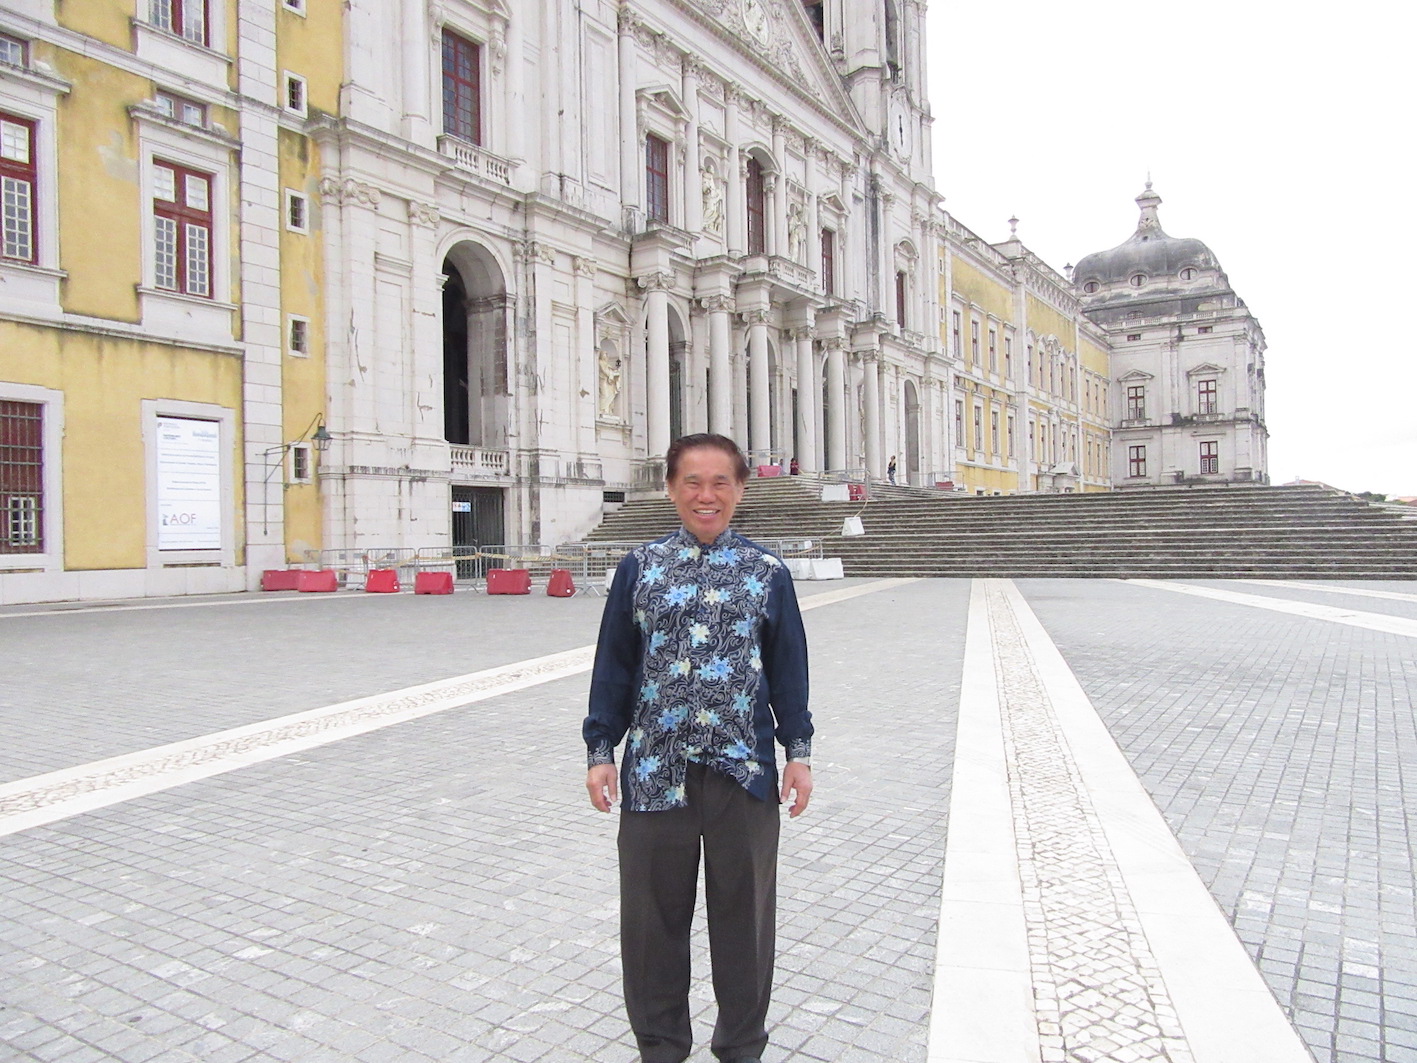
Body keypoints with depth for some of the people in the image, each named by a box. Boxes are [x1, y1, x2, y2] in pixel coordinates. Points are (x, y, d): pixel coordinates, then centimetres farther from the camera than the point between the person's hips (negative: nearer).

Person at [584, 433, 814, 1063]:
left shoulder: (767, 574, 2)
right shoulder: (639, 568, 2)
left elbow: (788, 668, 6)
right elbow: (614, 663, 5)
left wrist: (798, 751, 2)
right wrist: (601, 750, 2)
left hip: (744, 770, 0)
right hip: (655, 768, 0)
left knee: (743, 912, 12)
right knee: (654, 913, 12)